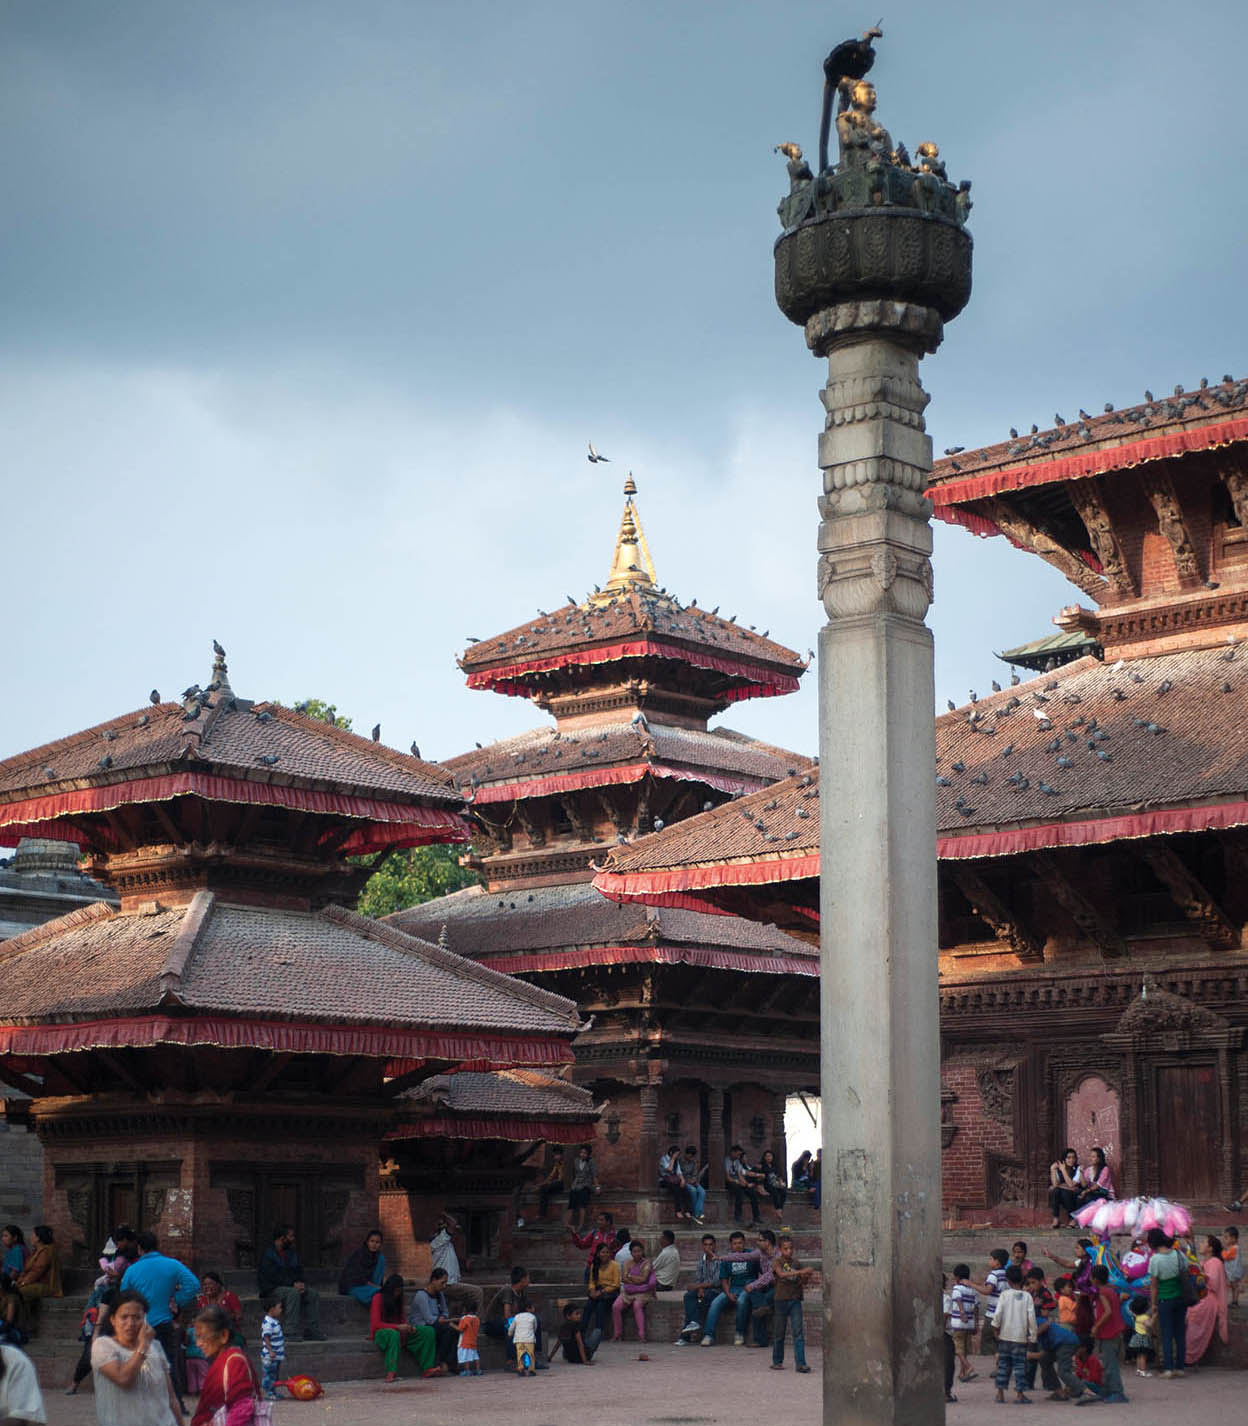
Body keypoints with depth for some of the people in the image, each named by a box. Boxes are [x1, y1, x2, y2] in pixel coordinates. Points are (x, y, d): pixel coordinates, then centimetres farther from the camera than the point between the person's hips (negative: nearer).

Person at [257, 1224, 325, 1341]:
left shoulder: (292, 1253, 12)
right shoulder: (267, 1254, -13)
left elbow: (299, 1273, 14)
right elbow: (273, 1277, -21)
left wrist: (301, 1284, -9)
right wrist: (293, 1284, -23)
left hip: (292, 1286, 7)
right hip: (271, 1289, -7)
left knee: (313, 1294, -12)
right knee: (293, 1293, -34)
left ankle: (312, 1331, -13)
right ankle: (291, 1331, -35)